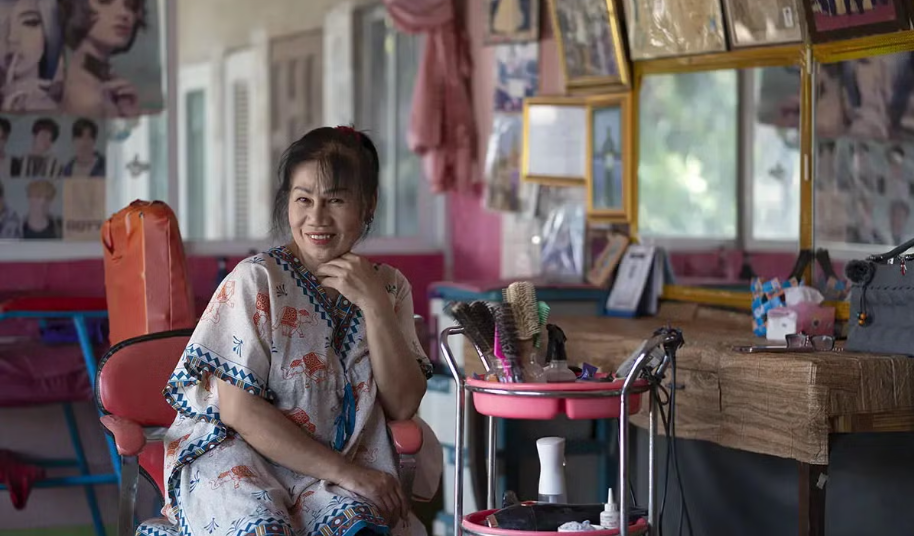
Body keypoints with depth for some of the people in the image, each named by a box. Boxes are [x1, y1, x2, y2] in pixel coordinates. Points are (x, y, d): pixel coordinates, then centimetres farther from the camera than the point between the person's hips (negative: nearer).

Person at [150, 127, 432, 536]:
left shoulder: (388, 287, 7)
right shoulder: (256, 280, -8)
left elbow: (402, 406, -1)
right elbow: (239, 411, -11)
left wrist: (374, 304, -11)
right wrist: (344, 472, -15)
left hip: (342, 463, 3)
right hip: (239, 453, -2)